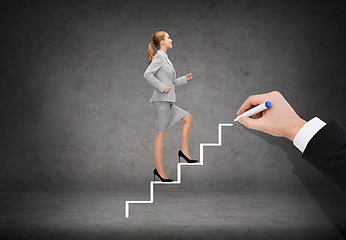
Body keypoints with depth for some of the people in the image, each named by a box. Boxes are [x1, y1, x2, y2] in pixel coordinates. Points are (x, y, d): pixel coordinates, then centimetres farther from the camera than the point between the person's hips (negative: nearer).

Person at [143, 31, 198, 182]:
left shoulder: (165, 58, 20)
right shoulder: (159, 57, -8)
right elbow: (147, 75, -23)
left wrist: (185, 79, 18)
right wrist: (162, 87, -20)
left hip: (168, 101, 10)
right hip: (161, 100, -10)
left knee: (188, 118, 15)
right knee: (161, 134, -6)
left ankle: (184, 151, 15)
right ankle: (159, 170, 0)